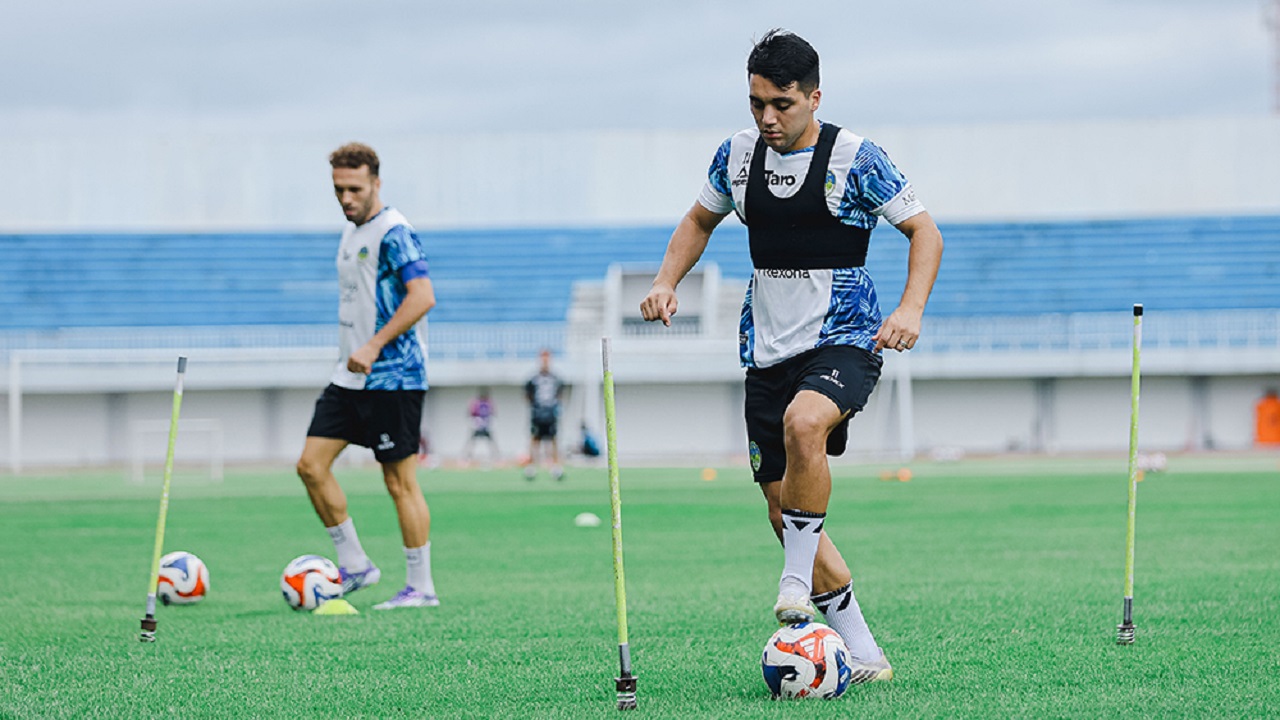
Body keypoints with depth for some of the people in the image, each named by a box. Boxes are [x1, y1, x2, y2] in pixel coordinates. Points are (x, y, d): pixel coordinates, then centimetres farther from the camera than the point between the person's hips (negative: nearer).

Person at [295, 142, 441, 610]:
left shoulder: (392, 233, -14)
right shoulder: (350, 231, 15)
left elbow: (422, 296, -23)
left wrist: (374, 347, -25)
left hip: (392, 377, -9)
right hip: (350, 376, 9)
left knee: (400, 482, -4)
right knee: (311, 464, 4)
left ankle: (421, 587, 3)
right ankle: (354, 565, 13)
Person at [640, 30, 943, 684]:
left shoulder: (853, 157, -8)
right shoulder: (738, 155, 6)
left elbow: (924, 231, -4)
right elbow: (700, 220, 24)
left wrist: (911, 309, -18)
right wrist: (666, 281, 8)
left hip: (844, 340, -6)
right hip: (767, 351, 6)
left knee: (804, 422, -37)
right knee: (783, 508, 2)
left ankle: (798, 579, -22)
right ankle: (860, 651, 12)